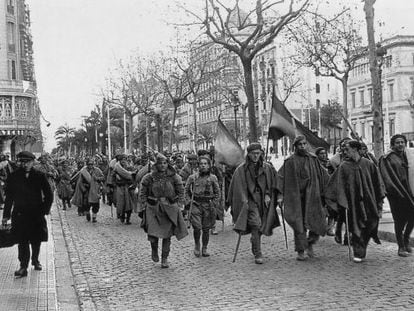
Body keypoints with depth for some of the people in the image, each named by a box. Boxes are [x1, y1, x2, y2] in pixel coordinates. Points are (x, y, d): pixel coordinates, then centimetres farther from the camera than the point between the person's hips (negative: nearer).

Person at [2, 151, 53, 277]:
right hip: (20, 214, -1)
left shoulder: (40, 176, 0)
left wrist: (45, 210, 1)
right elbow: (9, 197, 4)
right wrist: (6, 215, 2)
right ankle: (23, 267, 1)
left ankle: (35, 260, 33)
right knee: (22, 241, -4)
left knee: (36, 240, 11)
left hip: (37, 214, 1)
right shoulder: (14, 177, 0)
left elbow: (49, 195, 7)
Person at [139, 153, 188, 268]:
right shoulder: (149, 177, -3)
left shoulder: (174, 177, -2)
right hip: (153, 208, -1)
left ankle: (165, 259, 18)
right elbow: (142, 193, 5)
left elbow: (181, 192, 7)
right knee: (153, 234, -9)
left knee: (167, 235, 3)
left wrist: (178, 206, 2)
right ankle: (154, 250, 24)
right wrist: (143, 207, 0)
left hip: (169, 209, 1)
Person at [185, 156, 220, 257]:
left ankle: (204, 249, 19)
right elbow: (187, 190, 13)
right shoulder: (192, 177, 3)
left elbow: (217, 192, 10)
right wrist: (188, 201, 3)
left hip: (208, 205, 1)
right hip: (196, 204, -1)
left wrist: (214, 203, 1)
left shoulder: (213, 178, 3)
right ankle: (196, 245, 13)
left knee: (206, 229, 5)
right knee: (197, 227, -12)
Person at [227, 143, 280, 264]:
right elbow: (238, 187, -3)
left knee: (260, 226, 8)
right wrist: (244, 200, -11)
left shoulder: (267, 168, 7)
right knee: (255, 224, -17)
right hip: (250, 199, -3)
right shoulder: (242, 169, -2)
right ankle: (257, 254, -14)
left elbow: (272, 184, 10)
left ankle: (254, 243, 37)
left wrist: (268, 195, -4)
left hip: (263, 200, 4)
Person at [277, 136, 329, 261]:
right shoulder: (290, 161, 0)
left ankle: (310, 243, 21)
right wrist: (280, 195, -13)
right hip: (296, 197, -2)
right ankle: (300, 251, 8)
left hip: (312, 196, 2)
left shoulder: (313, 159, 8)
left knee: (317, 221, -3)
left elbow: (322, 176, 12)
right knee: (299, 225, -1)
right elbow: (281, 178, -4)